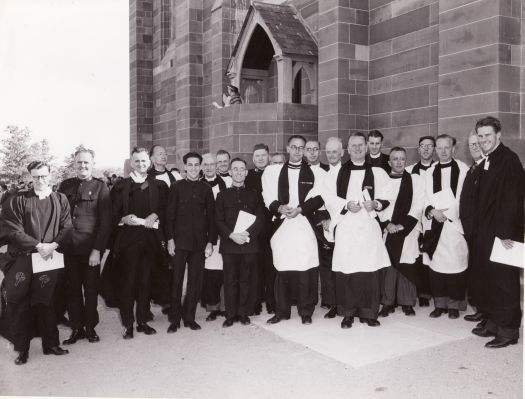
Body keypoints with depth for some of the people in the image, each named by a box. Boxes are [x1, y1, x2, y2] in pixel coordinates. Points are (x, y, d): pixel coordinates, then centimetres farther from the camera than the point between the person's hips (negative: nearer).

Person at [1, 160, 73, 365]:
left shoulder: (60, 200, 7)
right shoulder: (18, 200, 2)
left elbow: (66, 227, 2)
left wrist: (53, 245, -13)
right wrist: (38, 245, -12)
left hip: (50, 258, 1)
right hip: (23, 258, -1)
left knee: (45, 303, 9)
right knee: (18, 305, 1)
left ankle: (50, 344, 22)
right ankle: (22, 349, 15)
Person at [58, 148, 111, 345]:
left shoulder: (100, 187, -2)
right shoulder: (65, 185, 8)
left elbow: (105, 221, -5)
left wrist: (97, 250, -12)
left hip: (90, 248, -3)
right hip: (68, 247, 3)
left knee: (91, 289, 7)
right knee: (72, 289, 8)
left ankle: (90, 327, 22)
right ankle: (76, 328, 21)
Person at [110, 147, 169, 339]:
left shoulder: (159, 186, 10)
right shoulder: (121, 186, 2)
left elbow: (165, 211, 9)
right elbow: (114, 215, -3)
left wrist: (155, 216, -9)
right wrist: (125, 219, -18)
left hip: (150, 239, 3)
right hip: (128, 240, -2)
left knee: (145, 282, 9)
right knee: (127, 282, 0)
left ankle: (143, 321, 21)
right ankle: (128, 324, 10)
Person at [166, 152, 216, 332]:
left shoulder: (206, 189, 8)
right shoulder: (177, 187, 5)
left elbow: (211, 217, 8)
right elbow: (170, 214, 3)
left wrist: (211, 241, 2)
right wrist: (170, 238, -5)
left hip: (199, 241, 1)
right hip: (180, 240, -1)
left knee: (195, 280, 5)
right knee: (177, 279, 1)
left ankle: (189, 317, 16)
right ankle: (174, 319, 11)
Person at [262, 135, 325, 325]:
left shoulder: (315, 172, 9)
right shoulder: (273, 171, 12)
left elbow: (318, 198, 0)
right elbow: (269, 198, 5)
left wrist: (300, 208, -12)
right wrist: (280, 208, -13)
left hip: (305, 225, -1)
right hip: (281, 225, 1)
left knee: (306, 271, -2)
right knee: (282, 270, 4)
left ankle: (306, 312, 11)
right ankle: (282, 311, 16)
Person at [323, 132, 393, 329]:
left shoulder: (377, 172, 11)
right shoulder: (336, 172, 7)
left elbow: (387, 197, 11)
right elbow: (328, 196, 3)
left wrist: (375, 204, -8)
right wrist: (346, 205, -11)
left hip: (369, 226, 1)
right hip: (345, 226, -1)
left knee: (371, 270, 0)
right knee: (346, 271, -2)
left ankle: (369, 313, 12)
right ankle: (348, 313, 9)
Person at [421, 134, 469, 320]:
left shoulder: (463, 170, 1)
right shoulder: (429, 173, 12)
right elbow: (425, 200, 10)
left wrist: (446, 213, -10)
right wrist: (432, 212, -8)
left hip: (456, 224, -3)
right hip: (434, 225, 3)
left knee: (456, 263, -2)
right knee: (435, 264, 4)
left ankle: (454, 304, 10)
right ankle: (440, 303, 14)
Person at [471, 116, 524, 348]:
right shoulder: (485, 163, 13)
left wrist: (506, 232, -22)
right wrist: (479, 229, 9)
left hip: (504, 233, -8)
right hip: (487, 232, 8)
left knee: (505, 281, -1)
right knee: (490, 279, 14)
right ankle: (493, 322, 25)